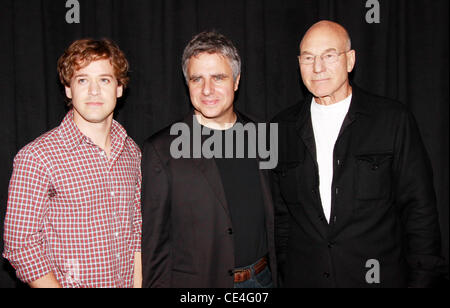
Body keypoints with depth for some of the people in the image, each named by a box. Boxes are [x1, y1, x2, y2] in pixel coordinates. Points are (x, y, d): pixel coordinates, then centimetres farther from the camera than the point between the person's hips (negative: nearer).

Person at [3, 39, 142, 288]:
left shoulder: (132, 152, 1)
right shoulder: (35, 157, -15)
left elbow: (137, 230, 5)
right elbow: (20, 245, -15)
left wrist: (137, 284, -2)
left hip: (125, 283, 5)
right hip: (67, 284, -4)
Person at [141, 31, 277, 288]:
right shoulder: (162, 149, -10)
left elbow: (271, 220, 8)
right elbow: (155, 242, -6)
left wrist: (275, 276, 6)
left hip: (263, 279, 3)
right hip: (197, 281, -3)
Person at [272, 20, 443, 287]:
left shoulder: (393, 119, -5)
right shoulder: (283, 127, 3)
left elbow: (419, 208, -4)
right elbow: (280, 211, 7)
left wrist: (420, 279, -6)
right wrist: (287, 271, 5)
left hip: (378, 276, -1)